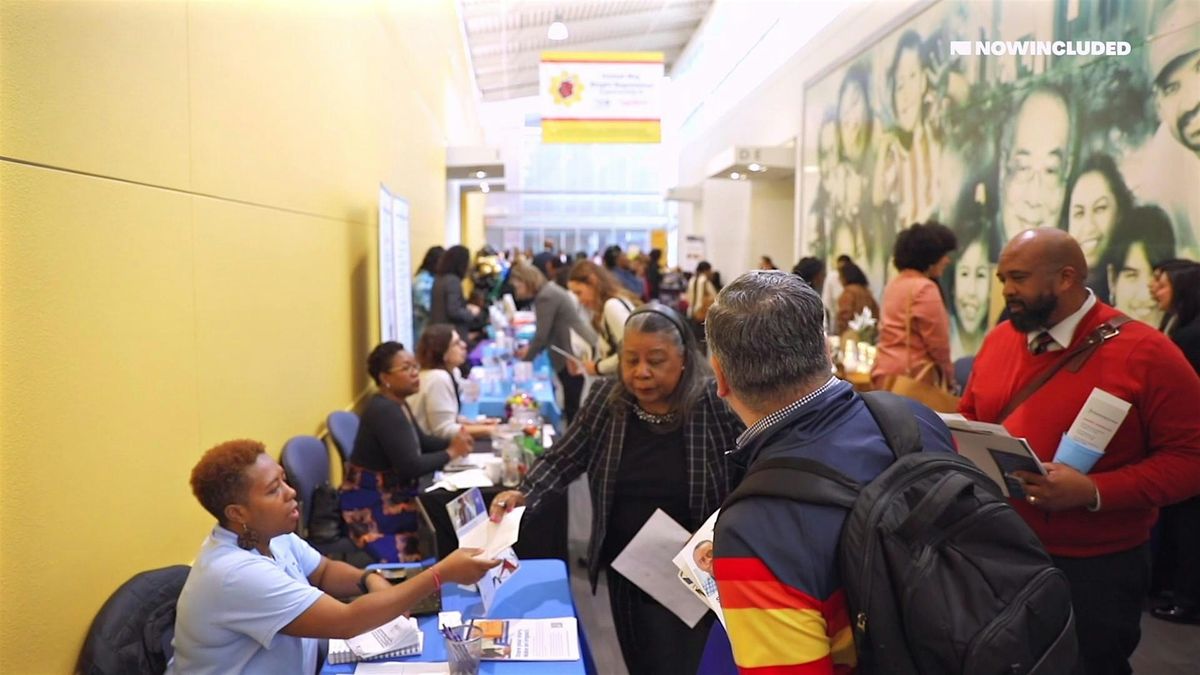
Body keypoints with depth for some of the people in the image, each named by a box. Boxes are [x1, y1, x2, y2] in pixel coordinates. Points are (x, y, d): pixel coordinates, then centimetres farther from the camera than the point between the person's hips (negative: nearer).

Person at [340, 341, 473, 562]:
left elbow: (420, 441, 15)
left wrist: (452, 442, -3)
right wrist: (451, 453, -16)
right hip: (371, 506, -9)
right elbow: (411, 467, -29)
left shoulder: (397, 404, 8)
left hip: (389, 494, 9)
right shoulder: (384, 411, -23)